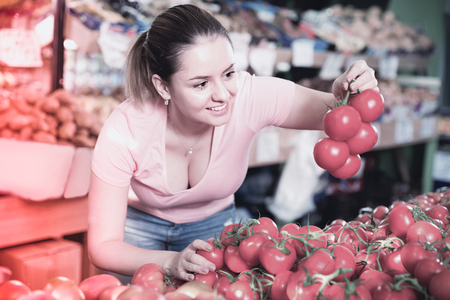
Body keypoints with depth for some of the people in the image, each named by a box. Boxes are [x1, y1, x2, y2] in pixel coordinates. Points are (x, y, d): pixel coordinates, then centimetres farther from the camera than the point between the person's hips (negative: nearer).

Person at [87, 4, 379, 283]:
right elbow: (103, 246, -30)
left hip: (212, 225, 2)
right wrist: (171, 261, -48)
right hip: (140, 225, -1)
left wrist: (344, 94, -44)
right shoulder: (123, 132, -35)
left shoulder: (250, 96, -33)